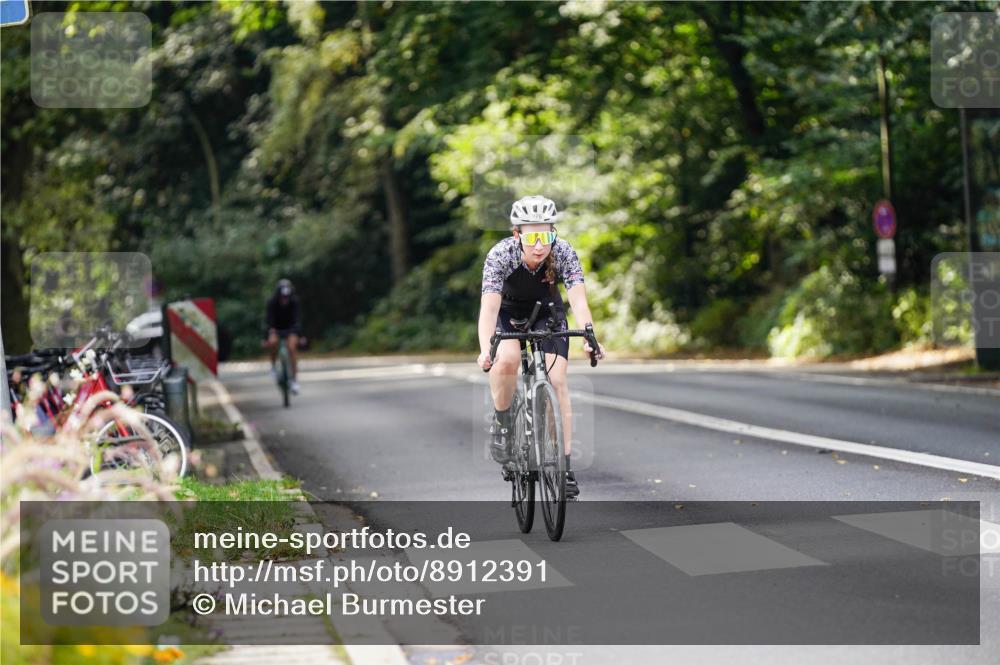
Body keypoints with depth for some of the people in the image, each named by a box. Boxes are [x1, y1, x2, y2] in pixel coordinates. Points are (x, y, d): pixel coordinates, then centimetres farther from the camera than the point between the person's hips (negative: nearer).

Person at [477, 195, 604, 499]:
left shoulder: (564, 252, -28)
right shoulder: (501, 254, -32)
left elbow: (579, 299, -37)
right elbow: (489, 306, -39)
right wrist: (485, 350, -56)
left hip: (547, 311, 1)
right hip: (508, 311, -1)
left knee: (557, 380, -15)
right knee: (507, 360, -31)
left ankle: (564, 465, -8)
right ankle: (501, 422, -4)